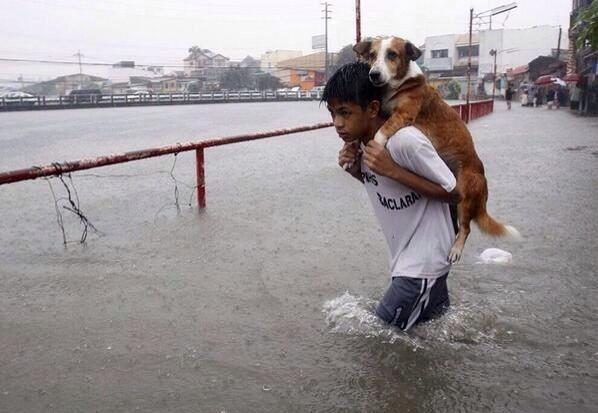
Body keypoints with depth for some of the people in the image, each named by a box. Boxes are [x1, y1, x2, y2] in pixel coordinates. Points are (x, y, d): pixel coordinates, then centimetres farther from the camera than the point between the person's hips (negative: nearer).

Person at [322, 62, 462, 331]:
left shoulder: (406, 140, -27)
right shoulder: (358, 142, -2)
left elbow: (453, 194, -19)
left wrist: (392, 170, -28)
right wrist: (355, 169, -7)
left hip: (424, 261, -8)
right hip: (404, 257, 8)